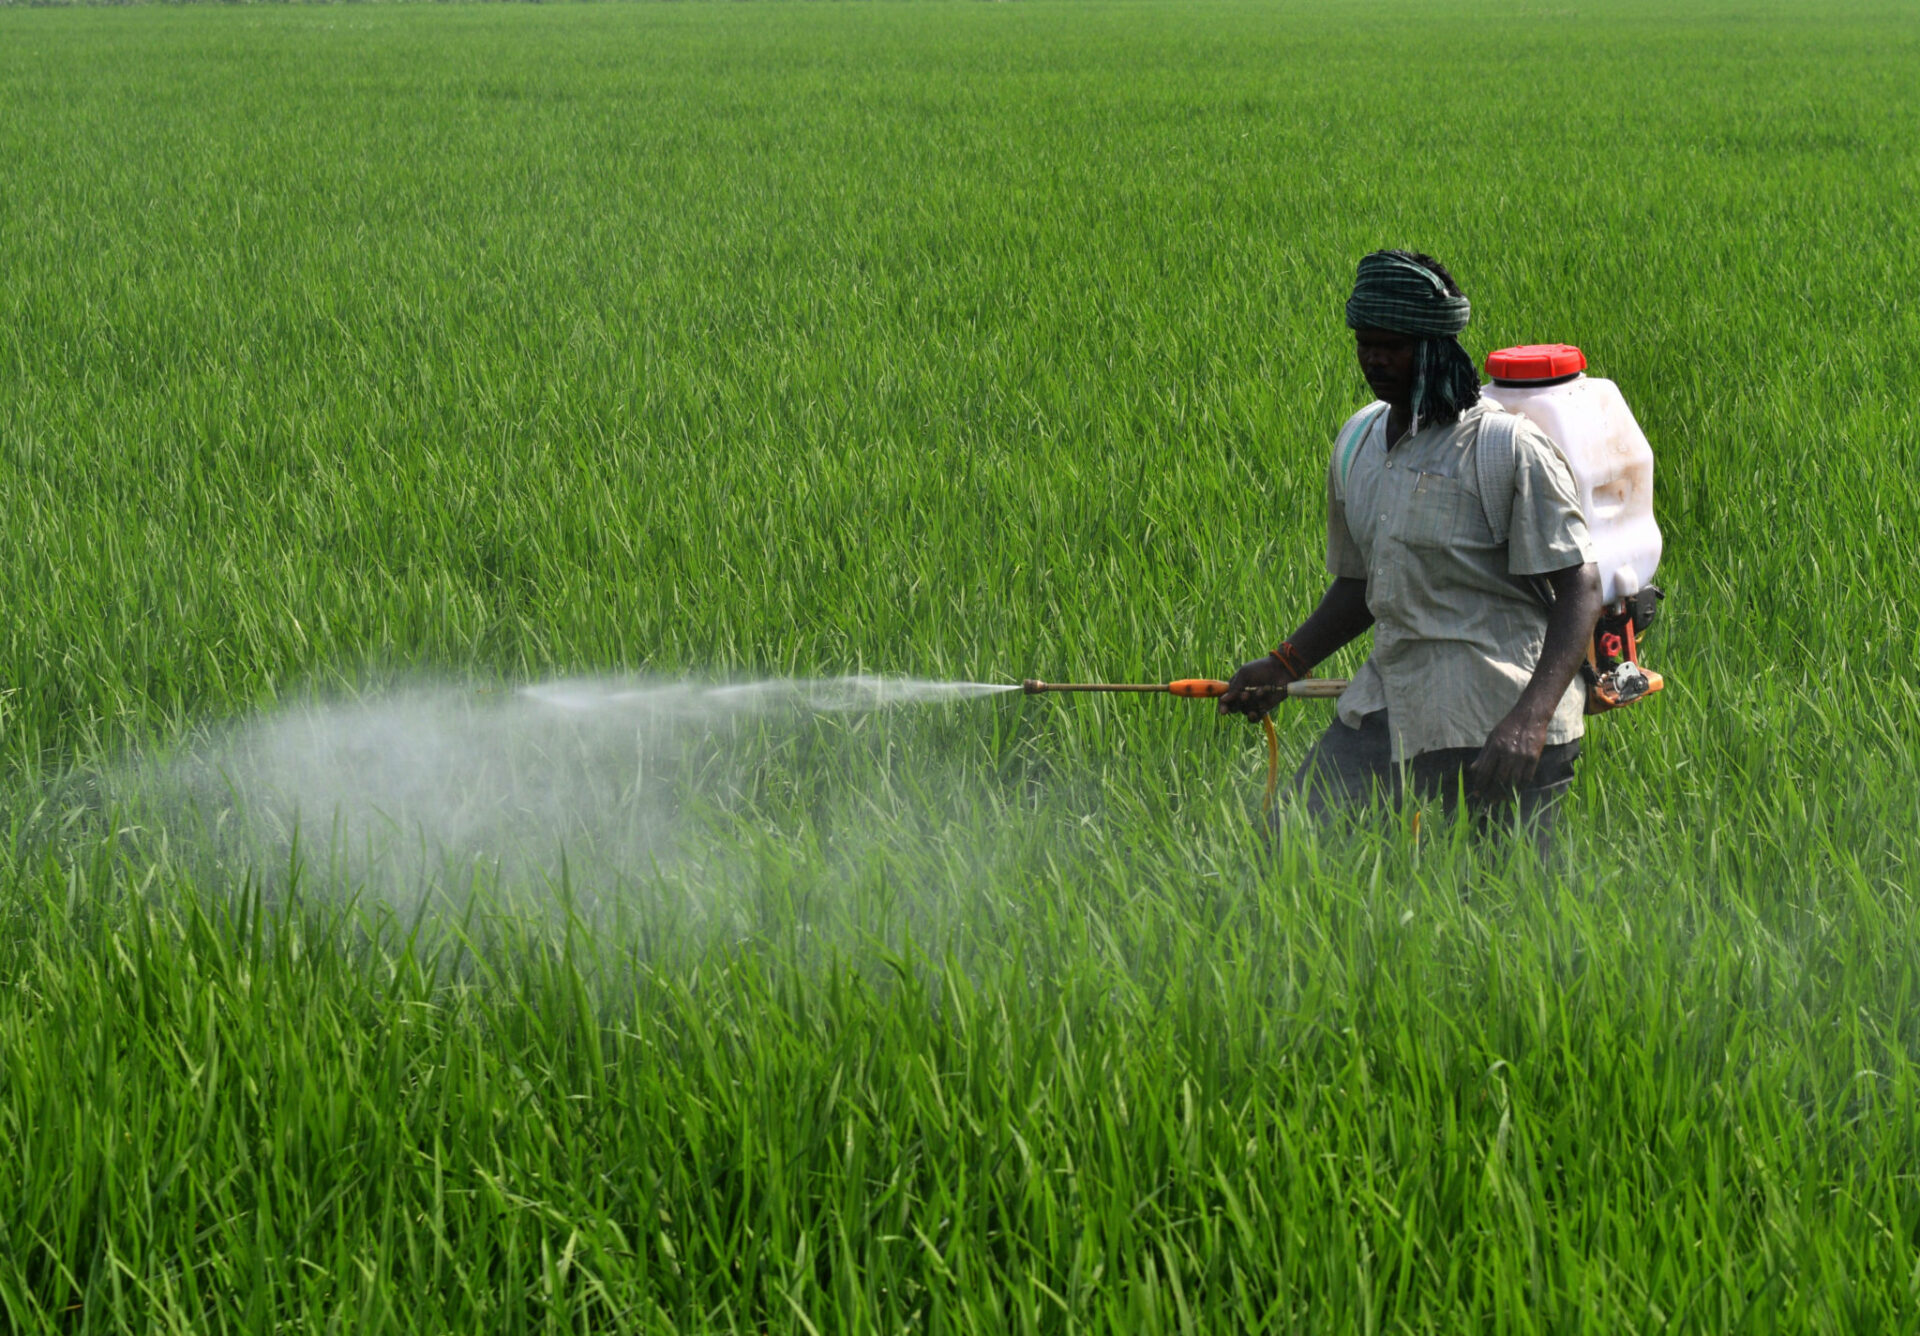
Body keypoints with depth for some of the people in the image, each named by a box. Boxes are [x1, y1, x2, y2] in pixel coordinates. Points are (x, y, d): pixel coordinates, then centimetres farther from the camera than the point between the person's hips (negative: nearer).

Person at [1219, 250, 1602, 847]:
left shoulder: (1509, 449, -11)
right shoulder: (1358, 441, 12)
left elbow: (1579, 589, -15)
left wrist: (1531, 718, -27)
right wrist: (1284, 665, 10)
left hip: (1498, 718, -7)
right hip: (1390, 703, 7)